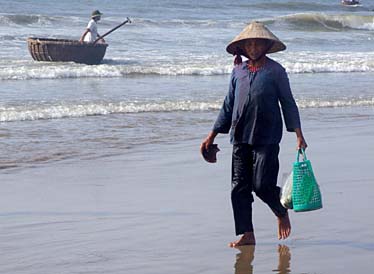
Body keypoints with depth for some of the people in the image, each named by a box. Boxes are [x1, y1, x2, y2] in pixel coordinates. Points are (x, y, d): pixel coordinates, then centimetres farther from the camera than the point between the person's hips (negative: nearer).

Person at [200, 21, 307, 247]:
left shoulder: (275, 70, 0)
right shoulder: (238, 71, 11)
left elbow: (288, 103, 3)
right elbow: (229, 105, 18)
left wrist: (298, 134, -3)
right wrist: (213, 135, 18)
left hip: (267, 137, -4)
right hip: (240, 137, 4)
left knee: (262, 185, -9)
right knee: (240, 187, 1)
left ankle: (282, 213, 22)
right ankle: (247, 235, 8)